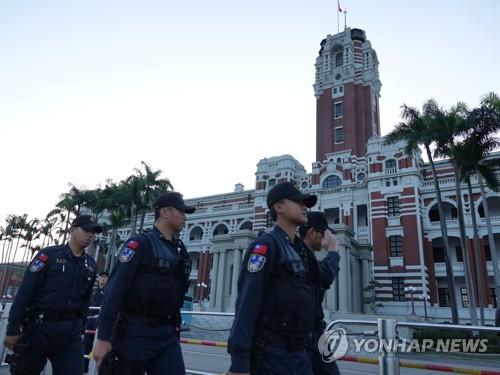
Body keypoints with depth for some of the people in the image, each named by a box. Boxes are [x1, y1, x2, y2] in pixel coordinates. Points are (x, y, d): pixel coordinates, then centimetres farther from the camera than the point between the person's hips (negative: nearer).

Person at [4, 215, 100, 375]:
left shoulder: (90, 264, 8)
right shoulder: (48, 255, -6)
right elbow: (25, 292, -7)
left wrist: (79, 328, 13)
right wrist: (13, 328, -9)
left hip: (70, 331, 3)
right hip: (39, 326, -3)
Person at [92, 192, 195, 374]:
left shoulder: (180, 249, 10)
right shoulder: (140, 244, -10)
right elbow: (114, 291, -15)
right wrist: (103, 337, -18)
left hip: (167, 335, 6)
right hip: (134, 332, -5)